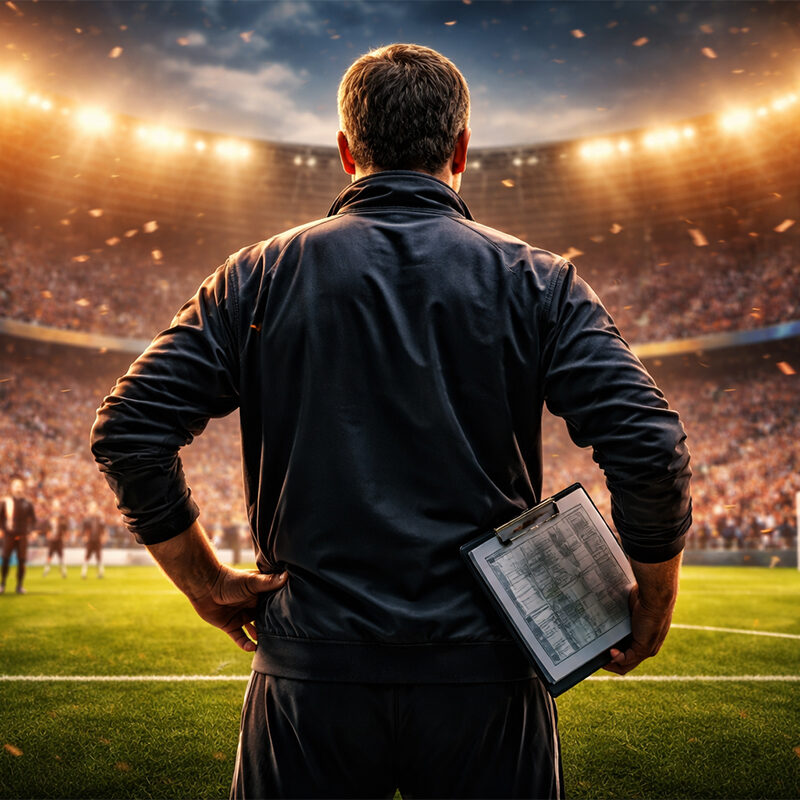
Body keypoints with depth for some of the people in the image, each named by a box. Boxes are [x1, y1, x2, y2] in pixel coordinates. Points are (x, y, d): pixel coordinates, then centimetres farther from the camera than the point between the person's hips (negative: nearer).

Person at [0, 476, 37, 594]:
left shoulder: (28, 504, 6)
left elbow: (33, 519, 10)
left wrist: (30, 530, -3)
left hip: (22, 536, 1)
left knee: (21, 562, 0)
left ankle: (19, 586, 8)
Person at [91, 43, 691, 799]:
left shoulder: (262, 276, 0)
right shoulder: (535, 282, -2)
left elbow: (128, 430, -4)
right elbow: (648, 447, -11)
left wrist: (208, 582, 6)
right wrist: (653, 600, 4)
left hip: (313, 667, 1)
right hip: (484, 670, 0)